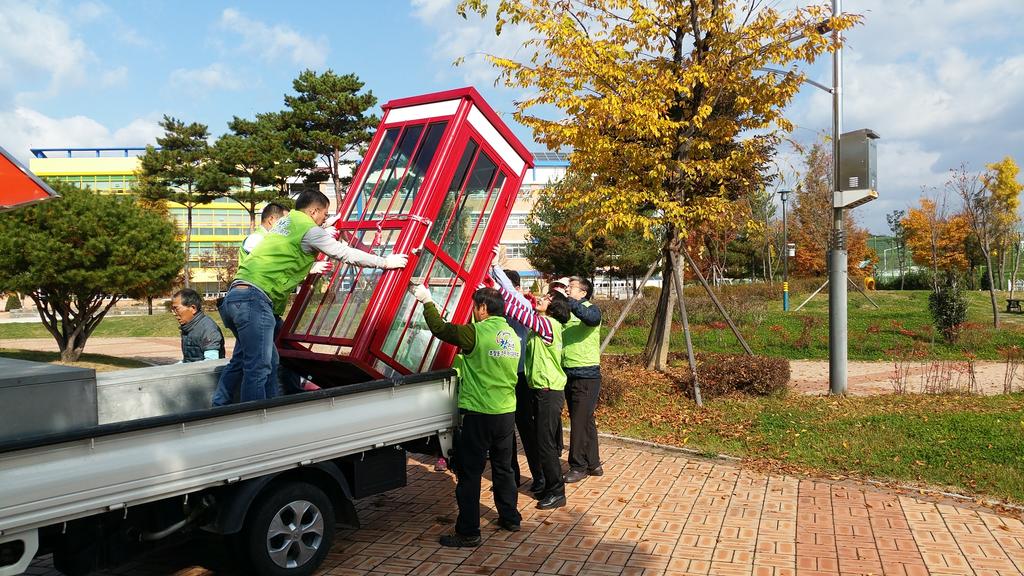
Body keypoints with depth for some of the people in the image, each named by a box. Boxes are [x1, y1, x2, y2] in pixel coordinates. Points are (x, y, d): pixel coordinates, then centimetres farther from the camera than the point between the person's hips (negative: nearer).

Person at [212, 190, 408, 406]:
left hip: (236, 293, 9)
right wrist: (385, 262, 8)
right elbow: (346, 254, -1)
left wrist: (309, 268, 57)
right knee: (258, 367, -8)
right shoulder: (309, 230, -4)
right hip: (254, 298, -9)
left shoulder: (283, 223, 23)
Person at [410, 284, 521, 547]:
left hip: (478, 414, -7)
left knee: (469, 473, 3)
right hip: (507, 412, 7)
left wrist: (426, 300, 8)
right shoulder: (512, 335, 7)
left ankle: (468, 532, 8)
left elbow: (439, 328, -7)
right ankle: (510, 518, 32)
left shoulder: (476, 333, -15)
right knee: (503, 468, 21)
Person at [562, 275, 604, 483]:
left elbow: (592, 318, -31)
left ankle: (578, 466, 10)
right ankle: (593, 464, 25)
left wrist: (569, 301, -38)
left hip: (587, 375, -7)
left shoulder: (591, 309, -8)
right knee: (586, 421, 15)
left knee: (580, 422, -3)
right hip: (568, 373, 7)